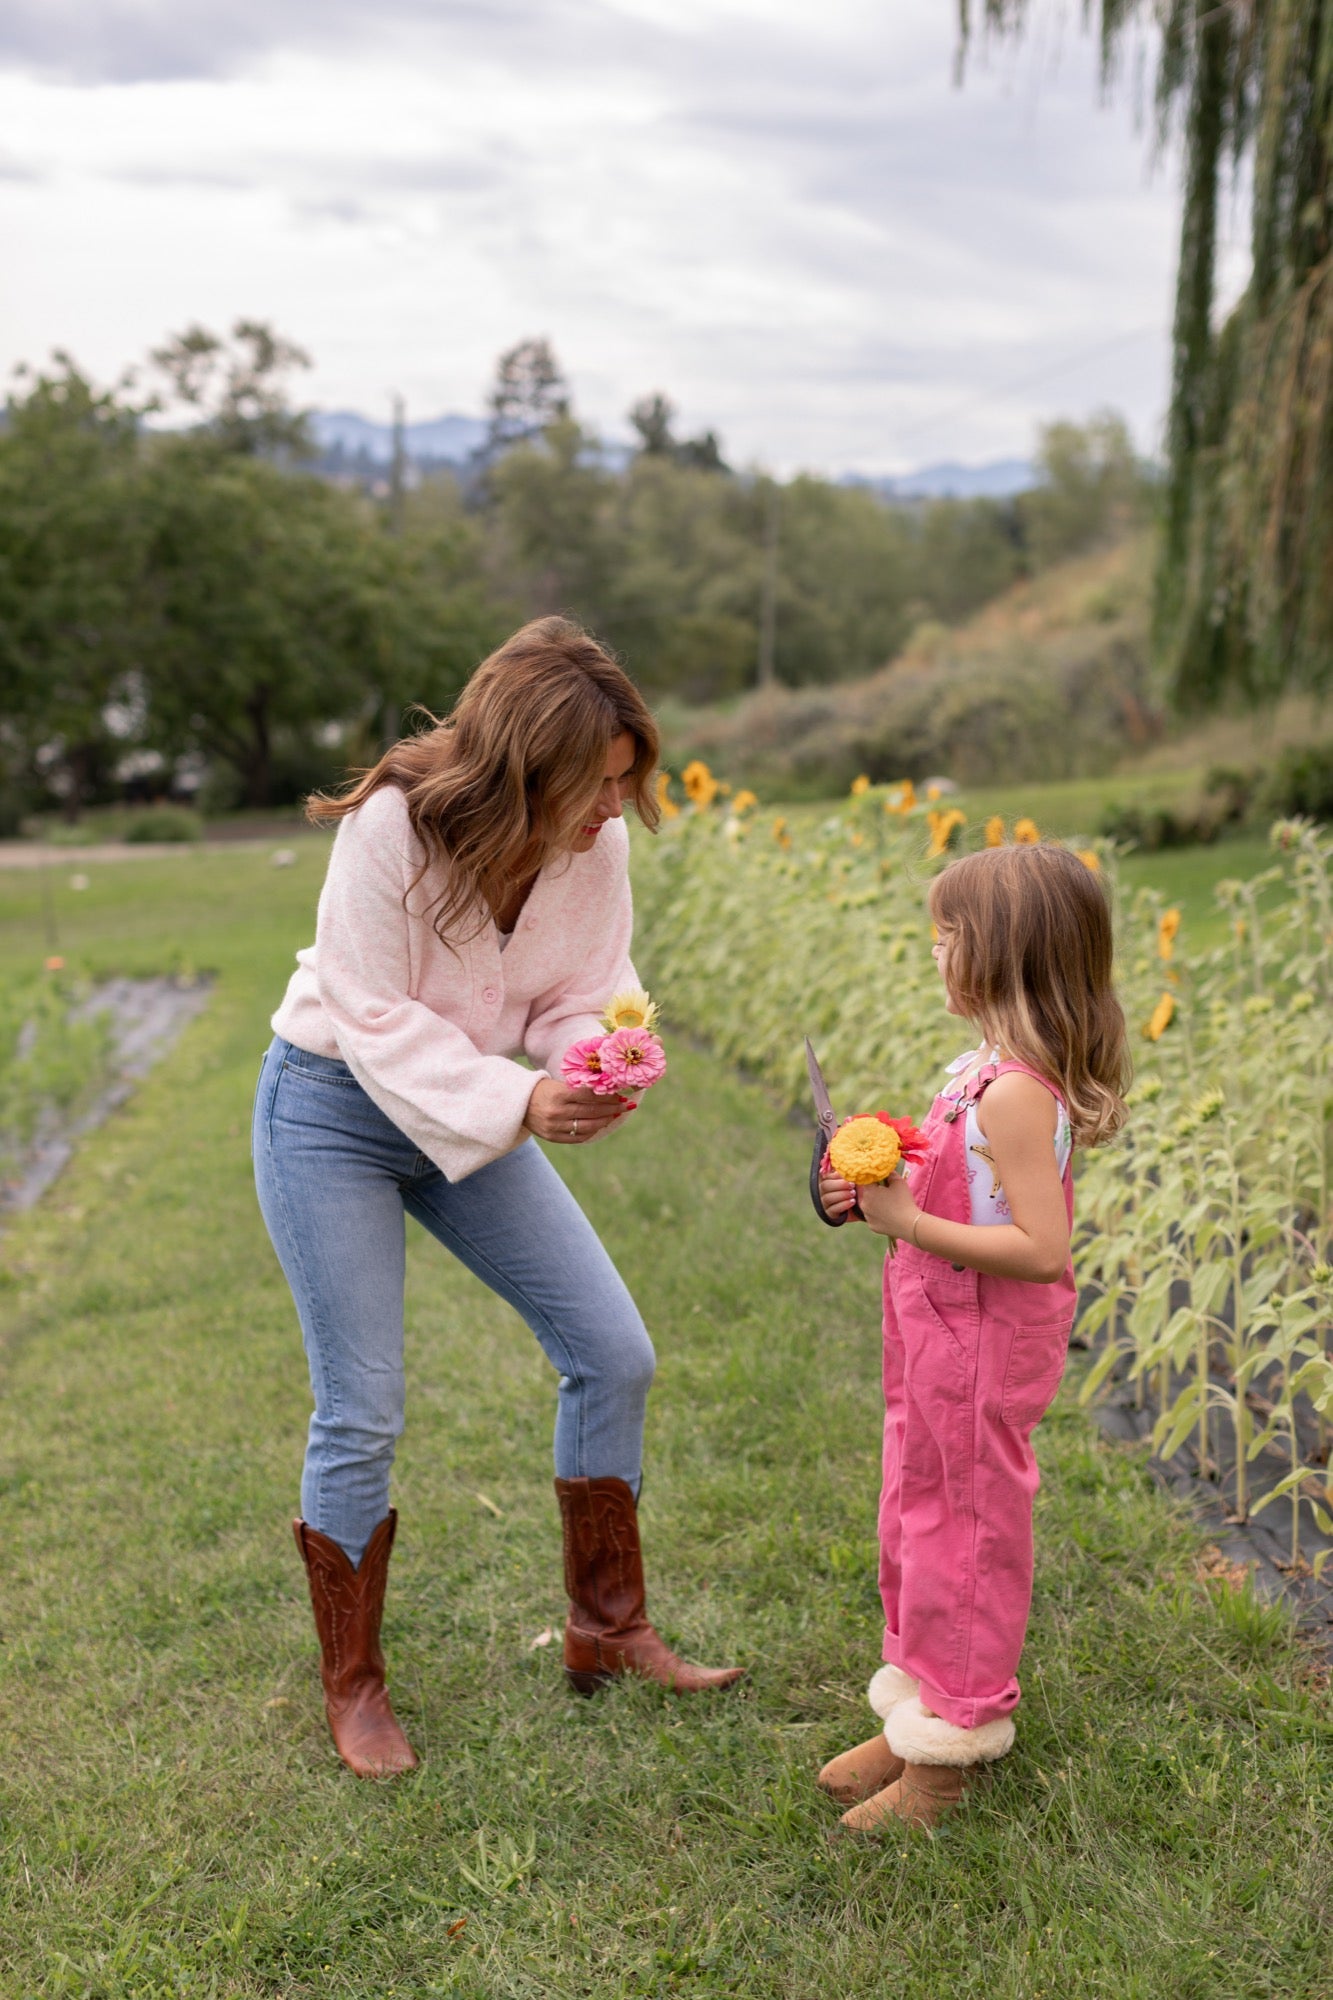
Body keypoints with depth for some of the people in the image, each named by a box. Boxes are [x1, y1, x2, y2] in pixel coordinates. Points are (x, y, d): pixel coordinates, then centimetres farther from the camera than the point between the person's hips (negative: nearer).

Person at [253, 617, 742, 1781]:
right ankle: (353, 1688, 20)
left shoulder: (597, 844, -13)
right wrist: (517, 1102, -35)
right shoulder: (394, 826, -27)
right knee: (363, 1414, -3)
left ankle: (608, 1632, 22)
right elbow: (373, 1023, -24)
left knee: (614, 1356, 2)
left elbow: (585, 999, -5)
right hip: (335, 1108, -5)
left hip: (473, 1114, 6)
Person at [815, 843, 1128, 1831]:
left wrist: (909, 1222, -27)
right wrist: (880, 1194, 3)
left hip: (984, 1350, -10)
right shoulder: (988, 1066, 6)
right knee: (915, 1523, 20)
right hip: (942, 1343, 10)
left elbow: (1042, 1250, -29)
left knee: (966, 1534, 5)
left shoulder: (1015, 1090, -25)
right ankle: (916, 1716, 36)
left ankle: (948, 1752, 22)